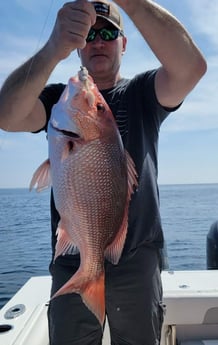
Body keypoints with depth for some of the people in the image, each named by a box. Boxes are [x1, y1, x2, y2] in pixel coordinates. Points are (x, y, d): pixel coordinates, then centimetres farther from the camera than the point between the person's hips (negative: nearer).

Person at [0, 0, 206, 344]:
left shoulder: (143, 93, 3)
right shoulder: (58, 97, 4)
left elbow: (192, 67, -17)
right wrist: (53, 50, -32)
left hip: (138, 262, 0)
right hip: (72, 264, 1)